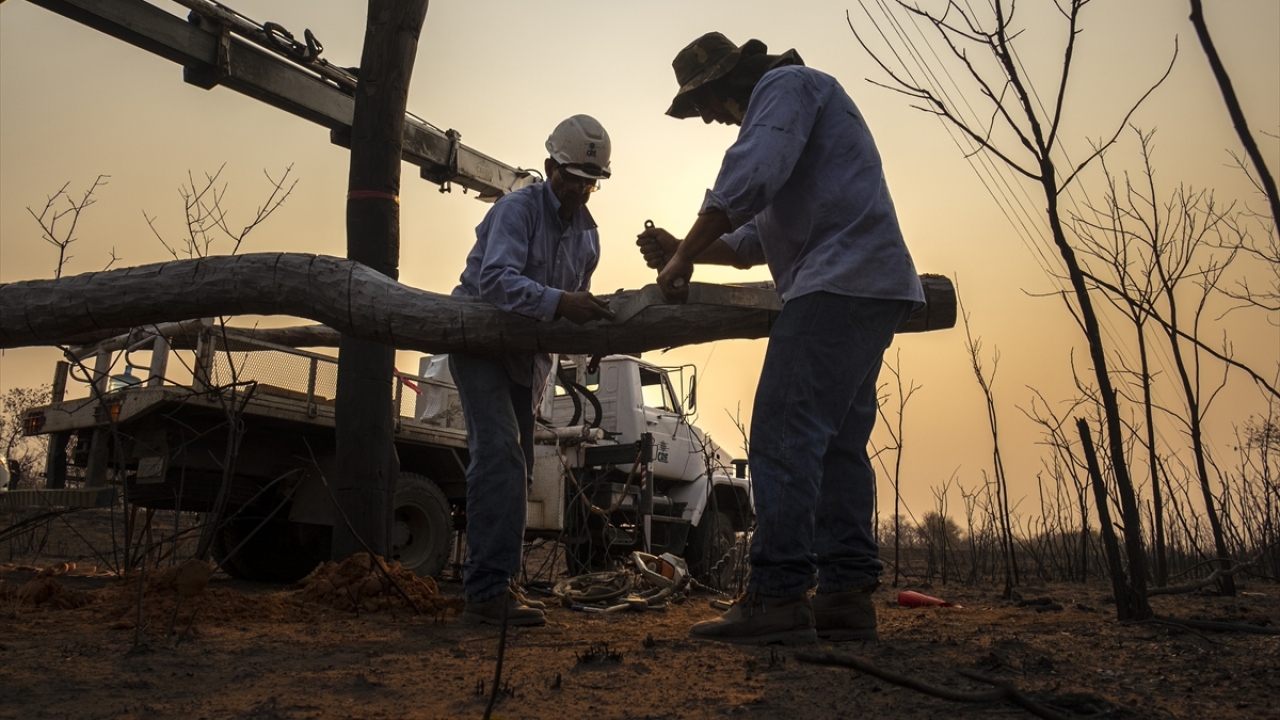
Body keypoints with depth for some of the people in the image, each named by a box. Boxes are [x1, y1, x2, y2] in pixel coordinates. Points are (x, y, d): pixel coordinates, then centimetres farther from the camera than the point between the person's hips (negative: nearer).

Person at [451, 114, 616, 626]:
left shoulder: (587, 233, 6)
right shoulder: (518, 208, -19)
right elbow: (497, 280, -35)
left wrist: (590, 317, -9)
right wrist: (559, 302, -47)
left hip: (528, 354, 8)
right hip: (479, 339, -8)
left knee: (516, 468, 10)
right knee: (500, 453, -22)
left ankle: (496, 583, 20)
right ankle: (488, 592, -23)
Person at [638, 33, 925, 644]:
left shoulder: (785, 84, 2)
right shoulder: (777, 109, 32)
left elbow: (749, 179, -17)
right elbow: (756, 241, 26)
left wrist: (684, 255, -10)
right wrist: (681, 250, 14)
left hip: (839, 282, -11)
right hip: (868, 292, 11)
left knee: (784, 434, -15)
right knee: (836, 443, 7)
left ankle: (777, 597, -15)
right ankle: (846, 594, 8)